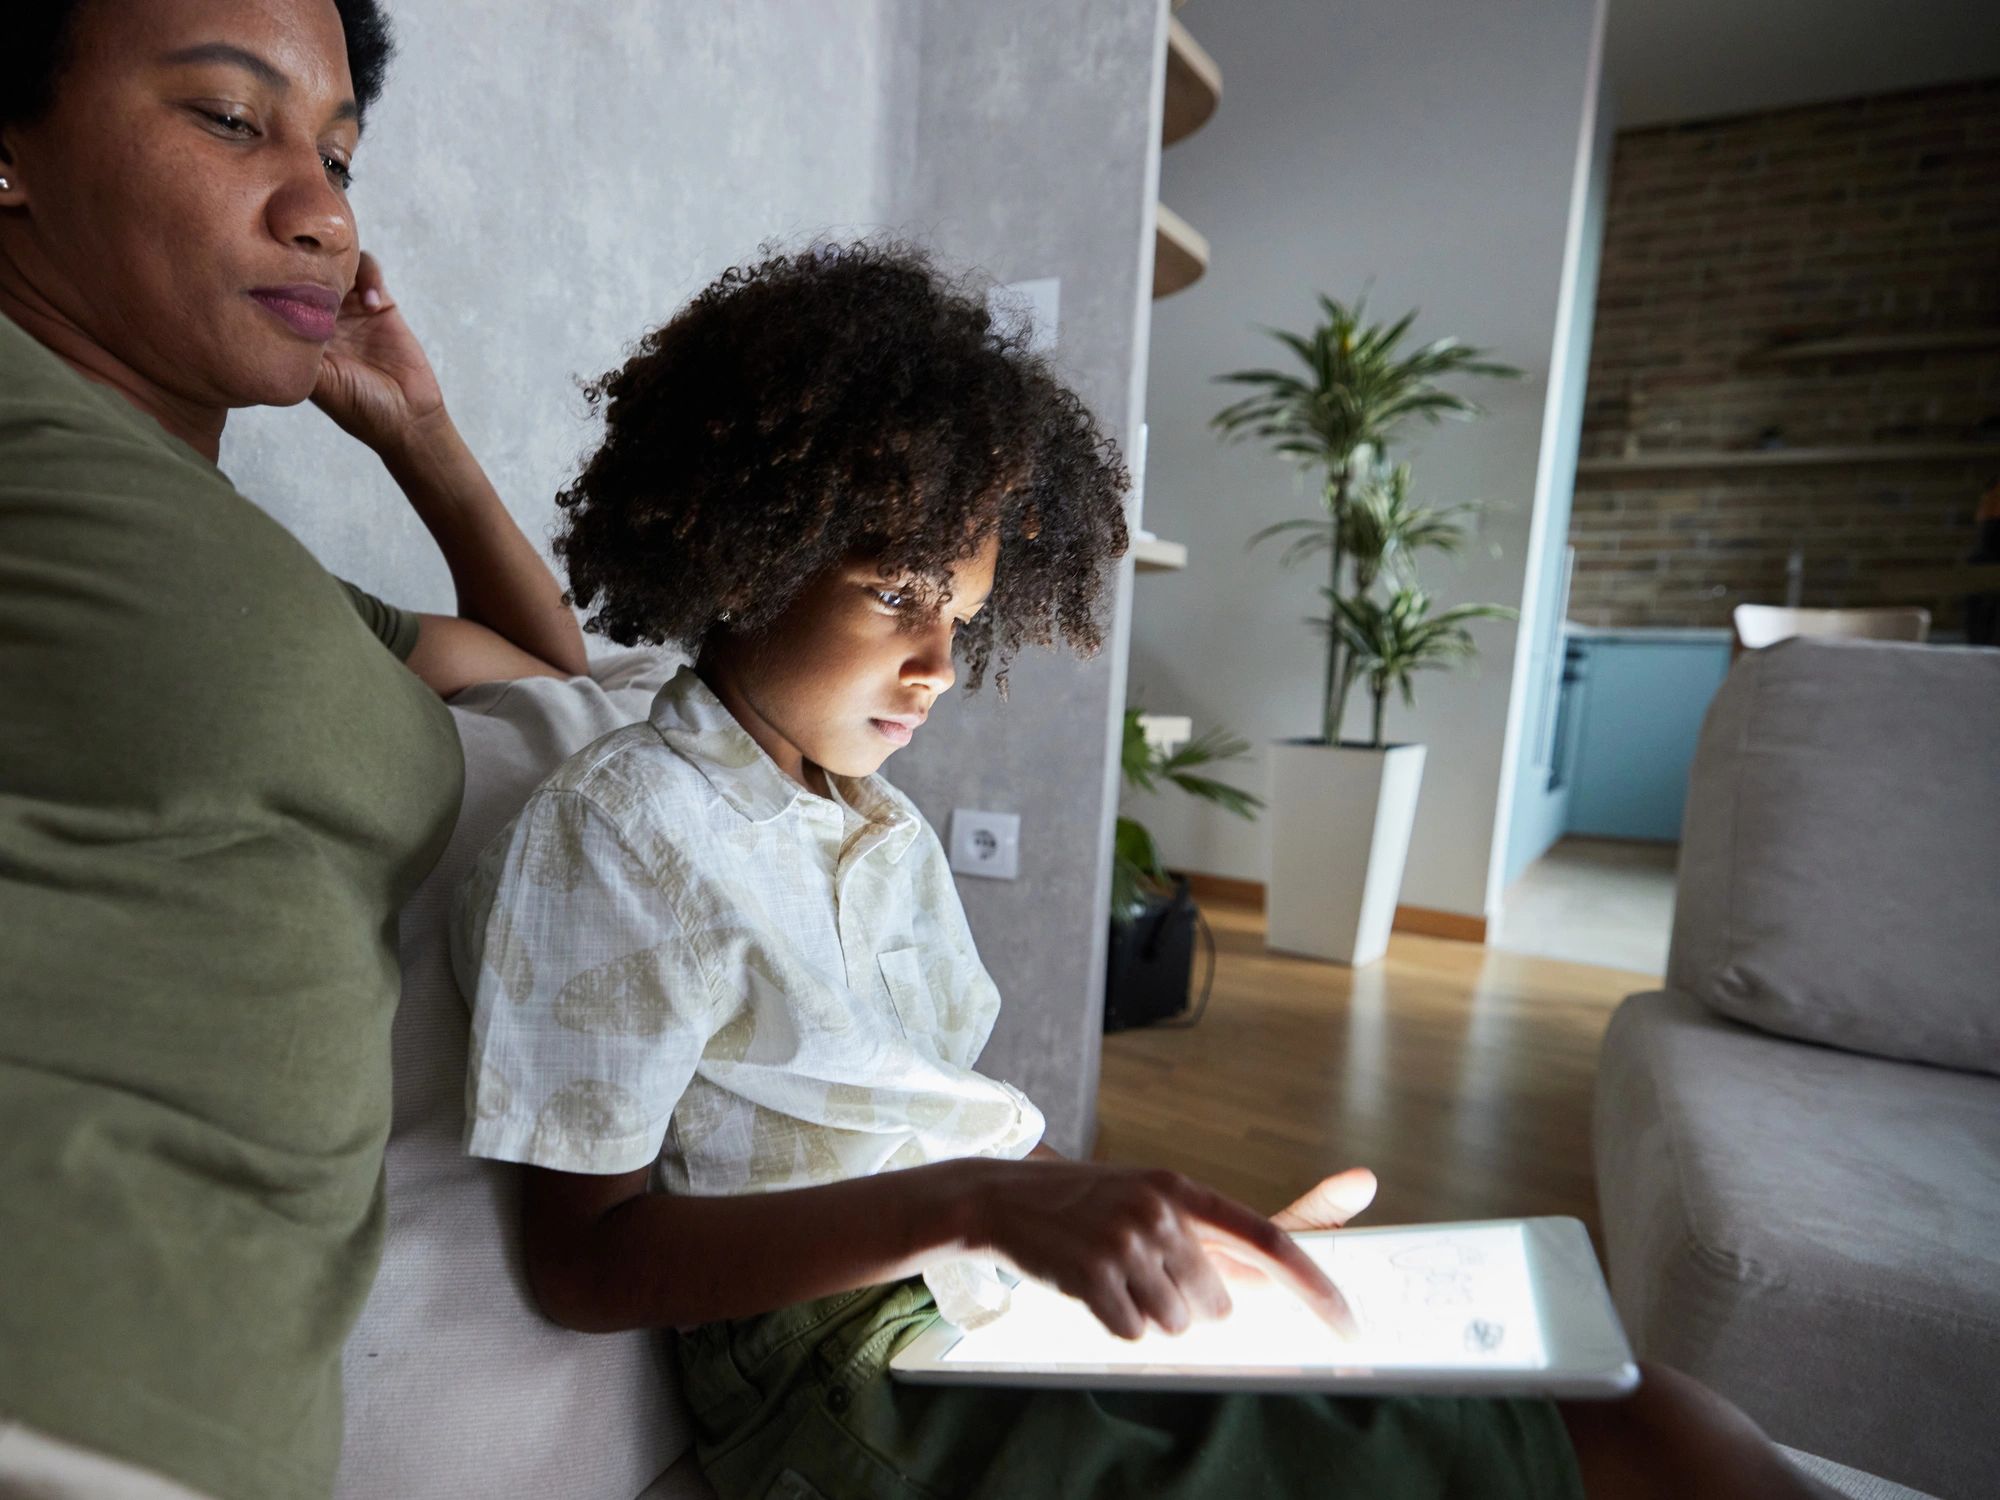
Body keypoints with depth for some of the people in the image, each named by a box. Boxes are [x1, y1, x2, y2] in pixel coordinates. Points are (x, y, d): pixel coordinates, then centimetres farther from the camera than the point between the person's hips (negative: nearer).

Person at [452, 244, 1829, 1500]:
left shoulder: (887, 826, 13)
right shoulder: (616, 834, -10)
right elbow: (584, 1260, -12)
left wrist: (1183, 1225, -1)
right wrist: (977, 1200, -23)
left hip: (1039, 1288, 7)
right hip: (866, 1367, -6)